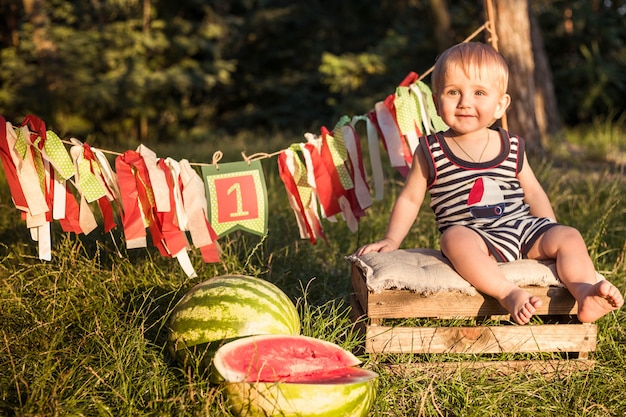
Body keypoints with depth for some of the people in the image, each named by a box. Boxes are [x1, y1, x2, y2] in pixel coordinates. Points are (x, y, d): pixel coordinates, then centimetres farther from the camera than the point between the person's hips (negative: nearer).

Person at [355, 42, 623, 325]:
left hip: (521, 228, 4)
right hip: (471, 235, -4)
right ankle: (508, 294, -43)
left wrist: (553, 235, 11)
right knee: (455, 237, -36)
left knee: (568, 236, -16)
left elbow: (533, 192, 18)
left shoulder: (512, 148, 10)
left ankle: (584, 291, -29)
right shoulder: (431, 152, 2)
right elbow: (410, 199, 9)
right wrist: (391, 240, 4)